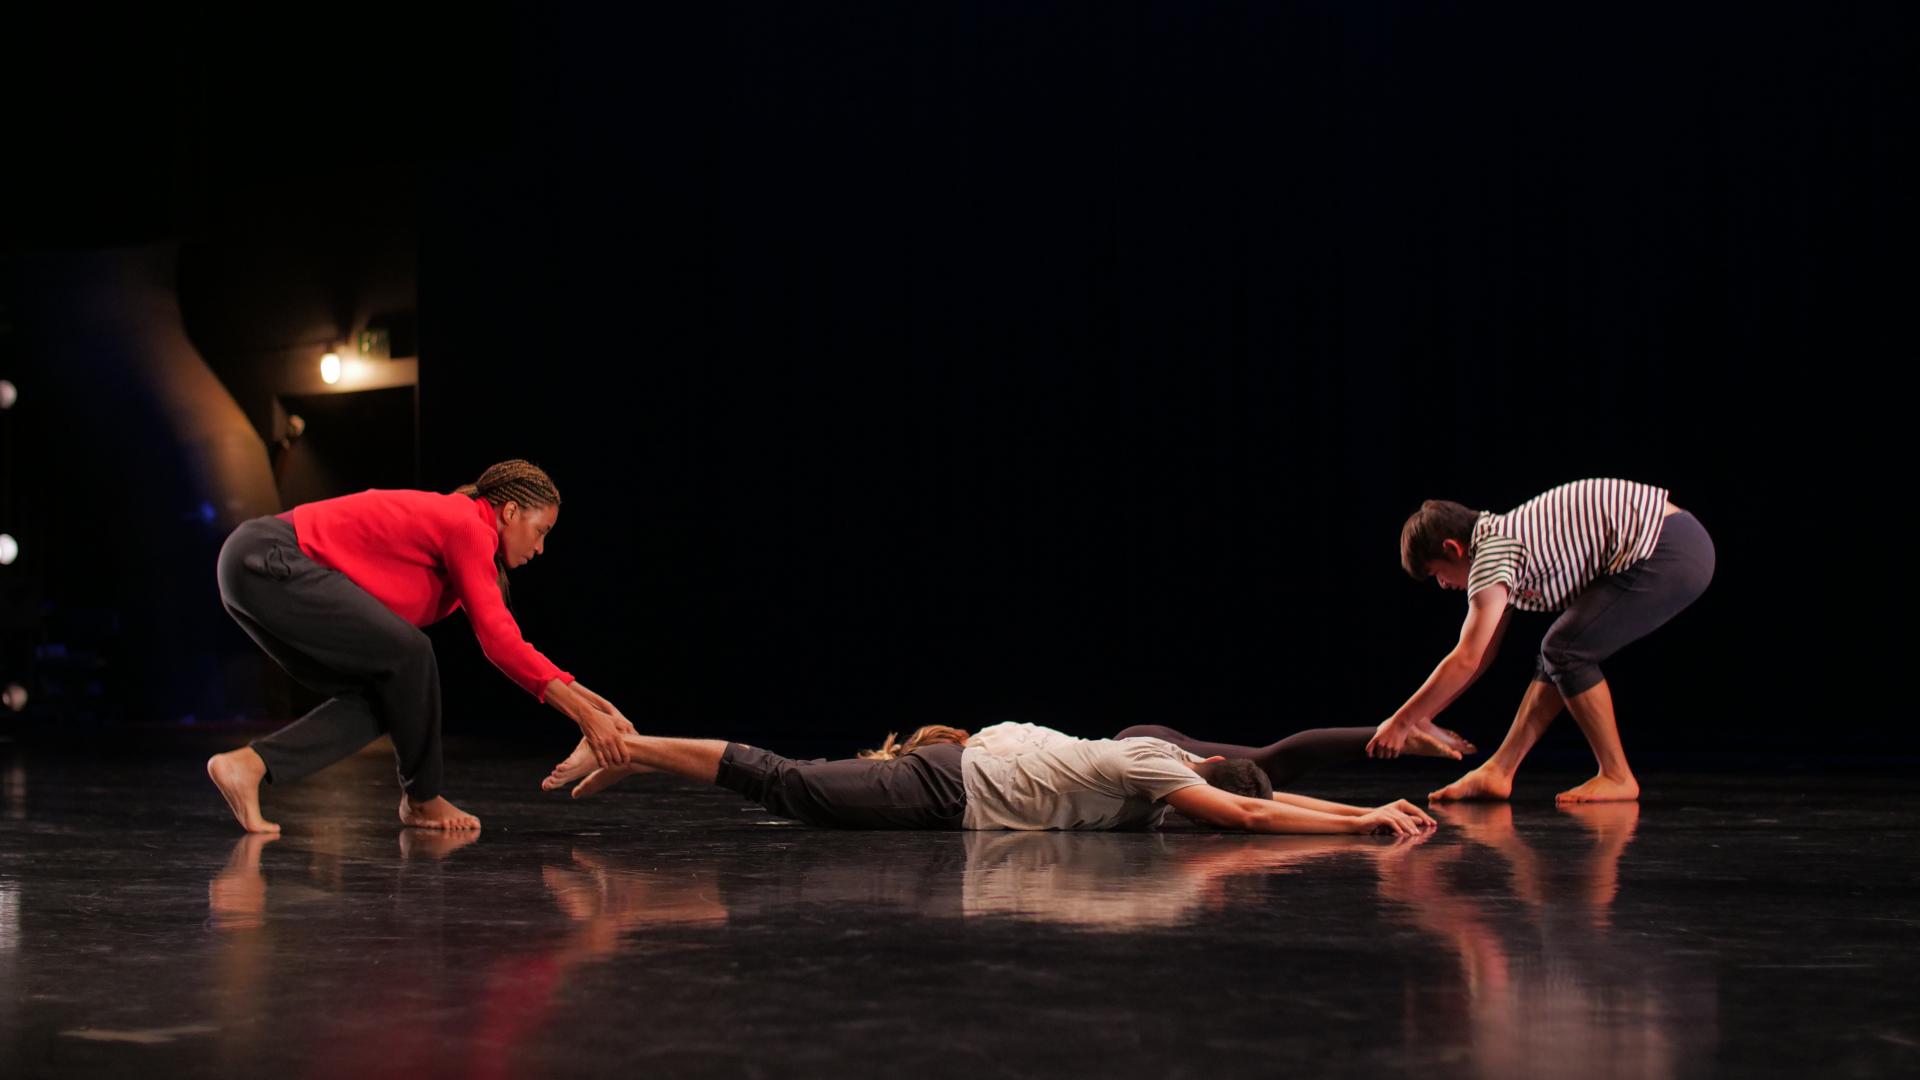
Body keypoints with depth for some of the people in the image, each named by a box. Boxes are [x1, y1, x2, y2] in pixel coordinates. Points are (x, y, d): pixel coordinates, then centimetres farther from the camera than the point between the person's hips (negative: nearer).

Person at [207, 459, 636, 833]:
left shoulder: (452, 521, 19)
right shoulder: (469, 527, -10)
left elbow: (503, 637, 21)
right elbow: (499, 642, -15)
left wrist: (585, 697, 18)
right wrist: (584, 716, -12)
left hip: (252, 568, 10)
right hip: (270, 560, -10)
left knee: (377, 701, 8)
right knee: (407, 654, -12)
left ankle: (248, 763, -3)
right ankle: (421, 798, 5)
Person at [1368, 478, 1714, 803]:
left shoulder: (1492, 556, -12)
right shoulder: (1502, 541, 17)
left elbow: (1466, 661, -13)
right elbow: (1481, 654, 23)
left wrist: (1401, 721, -4)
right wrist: (1423, 716, 25)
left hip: (1668, 553, -10)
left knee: (1565, 652, -8)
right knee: (1560, 652, 10)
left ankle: (1617, 777, 2)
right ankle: (1498, 772, 10)